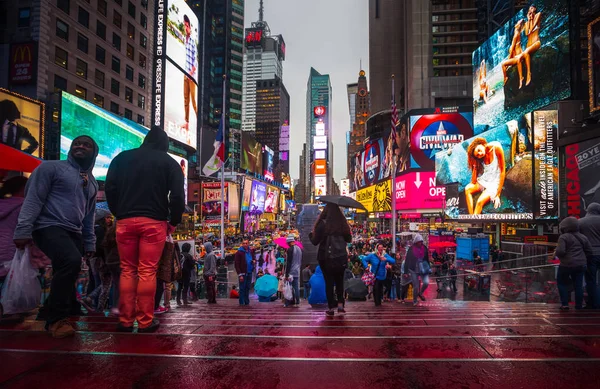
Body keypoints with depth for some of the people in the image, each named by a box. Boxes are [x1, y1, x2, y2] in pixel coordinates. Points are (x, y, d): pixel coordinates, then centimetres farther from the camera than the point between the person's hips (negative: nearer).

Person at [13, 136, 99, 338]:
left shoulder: (92, 182, 19)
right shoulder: (52, 167, -1)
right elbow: (33, 198, -7)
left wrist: (89, 243, 18)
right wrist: (23, 229, -16)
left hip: (73, 232, 7)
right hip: (49, 226, -7)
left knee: (66, 274, 2)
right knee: (71, 261, -28)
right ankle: (56, 319, -16)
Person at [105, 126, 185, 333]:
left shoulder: (122, 157, 14)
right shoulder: (169, 162, 6)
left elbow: (109, 188, 6)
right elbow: (177, 196, -4)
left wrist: (118, 213, 15)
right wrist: (173, 222, 7)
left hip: (125, 221, 3)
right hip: (154, 222, -2)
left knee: (127, 271, 10)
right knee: (147, 272, 0)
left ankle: (125, 321, 11)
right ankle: (145, 322, 3)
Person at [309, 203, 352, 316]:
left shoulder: (322, 223, -12)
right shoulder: (343, 223, -2)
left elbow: (315, 241, -9)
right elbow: (349, 239, 8)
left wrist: (311, 234, 11)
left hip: (326, 257, -3)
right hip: (341, 257, 3)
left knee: (329, 282, 8)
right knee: (339, 281, 18)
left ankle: (331, 308, 12)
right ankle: (340, 304, 11)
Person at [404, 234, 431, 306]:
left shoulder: (424, 248, 0)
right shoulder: (411, 249, -9)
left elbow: (427, 259, 10)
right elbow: (407, 260, -5)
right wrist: (406, 271, -6)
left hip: (423, 269, 3)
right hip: (414, 270, -2)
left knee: (426, 282, -15)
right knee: (416, 286, 1)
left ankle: (421, 293, 17)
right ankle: (414, 300, 24)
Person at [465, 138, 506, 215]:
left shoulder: (496, 148, -18)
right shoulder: (479, 159, -6)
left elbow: (502, 171, -15)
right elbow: (473, 182, -8)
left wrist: (498, 194, -16)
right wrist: (475, 167, -23)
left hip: (495, 183, -4)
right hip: (483, 181, 4)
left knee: (480, 201, -26)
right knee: (467, 189, -23)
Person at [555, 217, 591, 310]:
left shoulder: (564, 237, -13)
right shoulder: (583, 237, 9)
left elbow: (560, 251, -22)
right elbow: (589, 252, 12)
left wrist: (556, 253, -1)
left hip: (567, 264, -6)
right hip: (581, 265, 6)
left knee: (562, 283, 10)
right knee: (578, 285, 12)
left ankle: (564, 304, 5)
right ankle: (579, 306, 18)